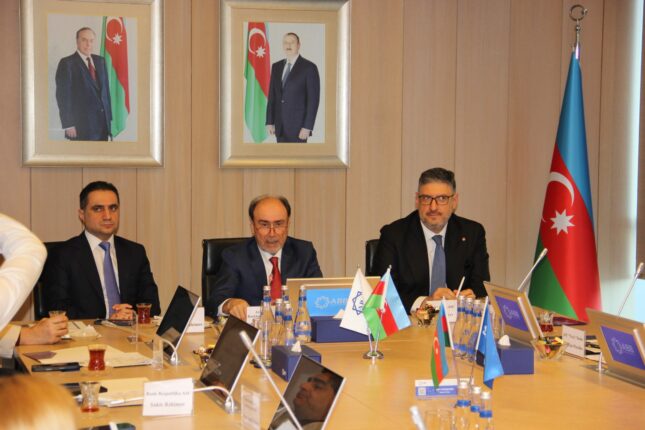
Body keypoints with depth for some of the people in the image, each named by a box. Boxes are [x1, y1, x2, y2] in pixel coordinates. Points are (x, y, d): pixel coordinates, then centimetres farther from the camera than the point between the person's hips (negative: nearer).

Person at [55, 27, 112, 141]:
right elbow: (62, 96, -8)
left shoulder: (100, 61, 14)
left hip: (103, 122, 6)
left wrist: (109, 117, 11)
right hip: (81, 126, -6)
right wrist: (68, 125, -13)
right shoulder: (67, 63, -5)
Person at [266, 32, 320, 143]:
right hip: (280, 126, 5)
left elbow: (313, 99, -9)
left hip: (298, 125, -5)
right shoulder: (276, 67, 11)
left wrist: (307, 127, -15)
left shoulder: (309, 67, -6)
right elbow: (272, 95, 13)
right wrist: (270, 121, 6)